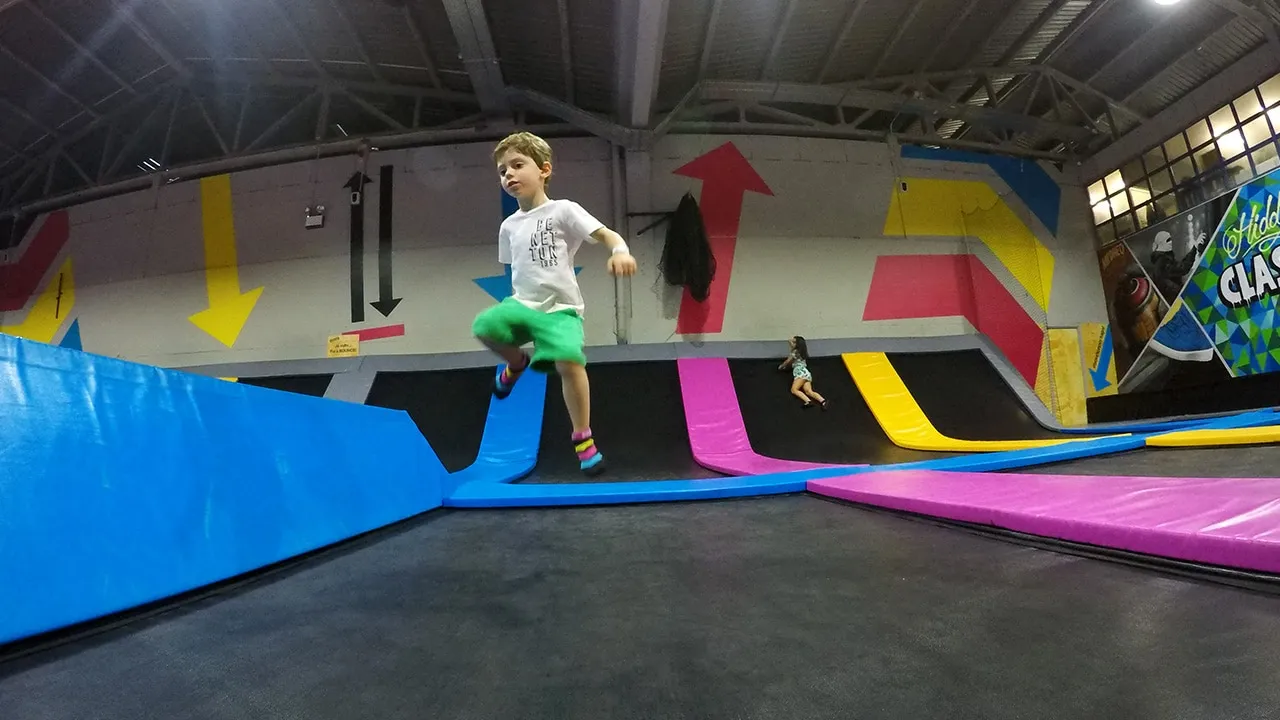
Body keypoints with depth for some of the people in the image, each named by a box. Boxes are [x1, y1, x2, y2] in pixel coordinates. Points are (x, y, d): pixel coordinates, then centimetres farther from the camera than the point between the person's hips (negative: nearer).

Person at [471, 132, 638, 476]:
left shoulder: (563, 210, -2)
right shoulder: (509, 226, 15)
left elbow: (606, 234, -12)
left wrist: (620, 251, -34)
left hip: (560, 309, -4)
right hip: (522, 304, 5)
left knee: (569, 362, -29)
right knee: (483, 327, -25)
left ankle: (583, 437, -8)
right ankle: (518, 362, 9)